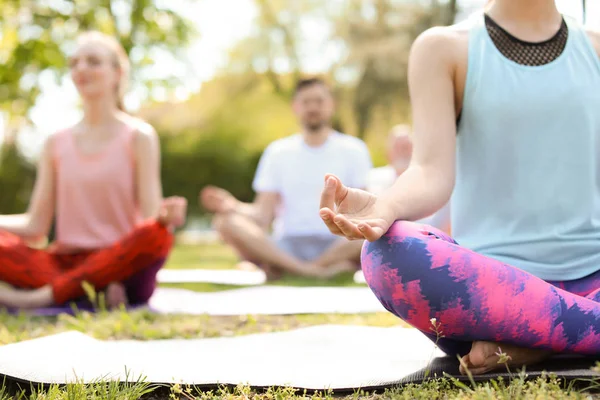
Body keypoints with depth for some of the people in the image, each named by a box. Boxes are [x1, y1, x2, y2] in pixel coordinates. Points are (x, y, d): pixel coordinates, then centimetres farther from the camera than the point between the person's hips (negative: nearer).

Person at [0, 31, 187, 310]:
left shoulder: (138, 136, 5)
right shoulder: (56, 144, 15)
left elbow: (150, 220, -5)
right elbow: (35, 225, 10)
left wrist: (166, 217, -28)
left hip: (116, 264, -2)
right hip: (64, 263, 2)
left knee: (156, 234, -36)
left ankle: (40, 297, -30)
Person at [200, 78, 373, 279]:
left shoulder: (353, 150, 10)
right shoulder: (278, 152, 13)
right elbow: (263, 215, 5)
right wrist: (235, 207, -15)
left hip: (336, 245, -1)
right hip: (286, 245, 1)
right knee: (226, 222, -25)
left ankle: (281, 267, -26)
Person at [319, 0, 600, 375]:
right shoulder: (444, 48, 8)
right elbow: (433, 172, -5)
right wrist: (384, 207, -28)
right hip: (492, 281, -1)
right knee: (391, 254, -34)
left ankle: (522, 346, -21)